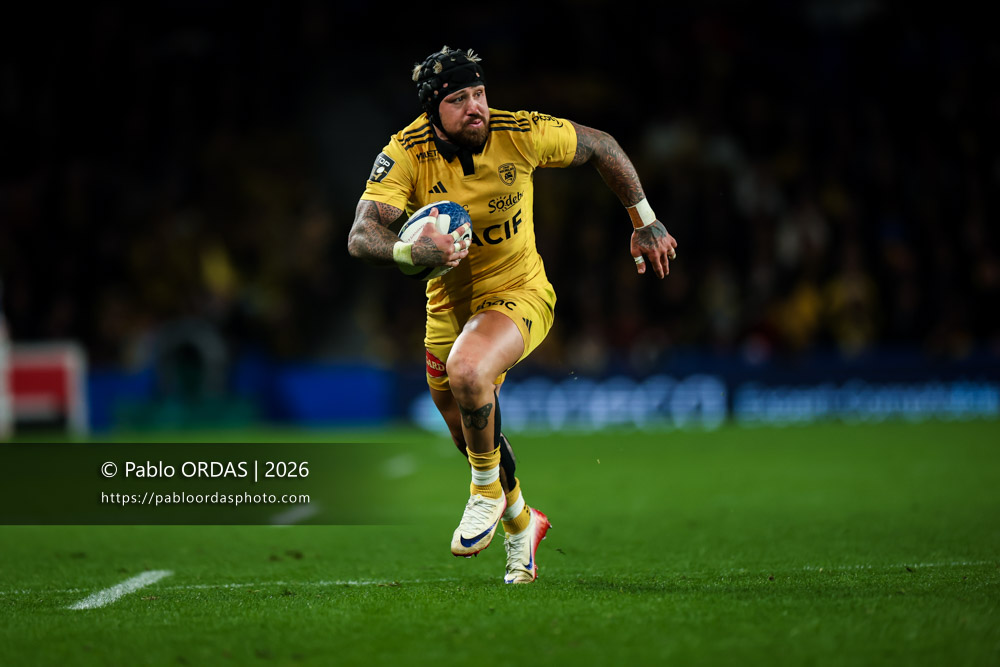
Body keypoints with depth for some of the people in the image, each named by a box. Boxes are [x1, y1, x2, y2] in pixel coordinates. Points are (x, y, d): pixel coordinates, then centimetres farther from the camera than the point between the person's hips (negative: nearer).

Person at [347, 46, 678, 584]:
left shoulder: (520, 134, -19)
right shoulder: (405, 154, -18)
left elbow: (600, 147, -2)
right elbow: (360, 237, -26)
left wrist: (645, 222, 2)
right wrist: (413, 251, -46)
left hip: (519, 293, -3)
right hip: (449, 303, 3)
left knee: (467, 370, -34)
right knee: (471, 436, 14)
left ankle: (488, 492, -8)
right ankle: (520, 523, 46)